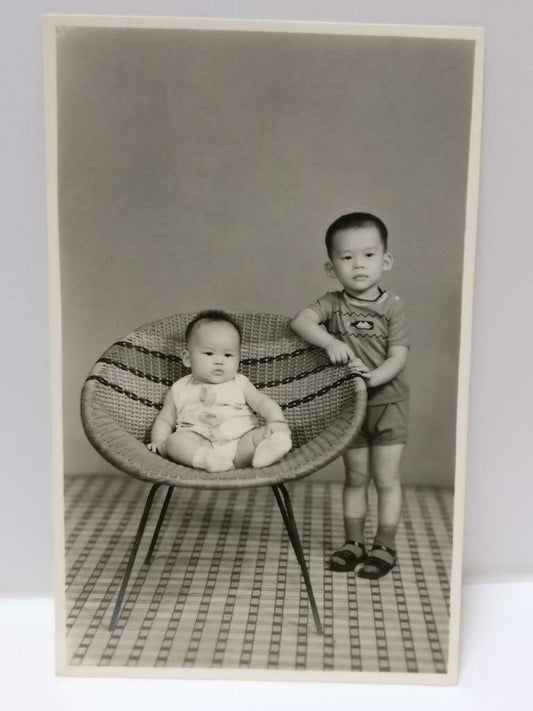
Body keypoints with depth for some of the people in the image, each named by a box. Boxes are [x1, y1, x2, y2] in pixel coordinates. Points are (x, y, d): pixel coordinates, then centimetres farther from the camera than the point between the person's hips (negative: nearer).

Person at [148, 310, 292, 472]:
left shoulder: (240, 384, 18)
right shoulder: (180, 390, 19)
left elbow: (263, 402, 9)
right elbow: (164, 420, 23)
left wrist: (277, 421, -13)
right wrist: (159, 441, 1)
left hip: (241, 442, 0)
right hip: (197, 444, 0)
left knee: (263, 435, -25)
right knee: (175, 439, -27)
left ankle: (264, 452, -55)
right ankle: (207, 460, -49)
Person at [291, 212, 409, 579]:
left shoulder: (393, 307, -10)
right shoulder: (333, 303, -5)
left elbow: (399, 357, -15)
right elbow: (300, 321, -22)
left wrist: (373, 377, -32)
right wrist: (330, 342, -37)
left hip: (388, 403, -2)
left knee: (386, 479, 5)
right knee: (355, 478, 15)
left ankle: (385, 546, 20)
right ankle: (354, 542, 30)